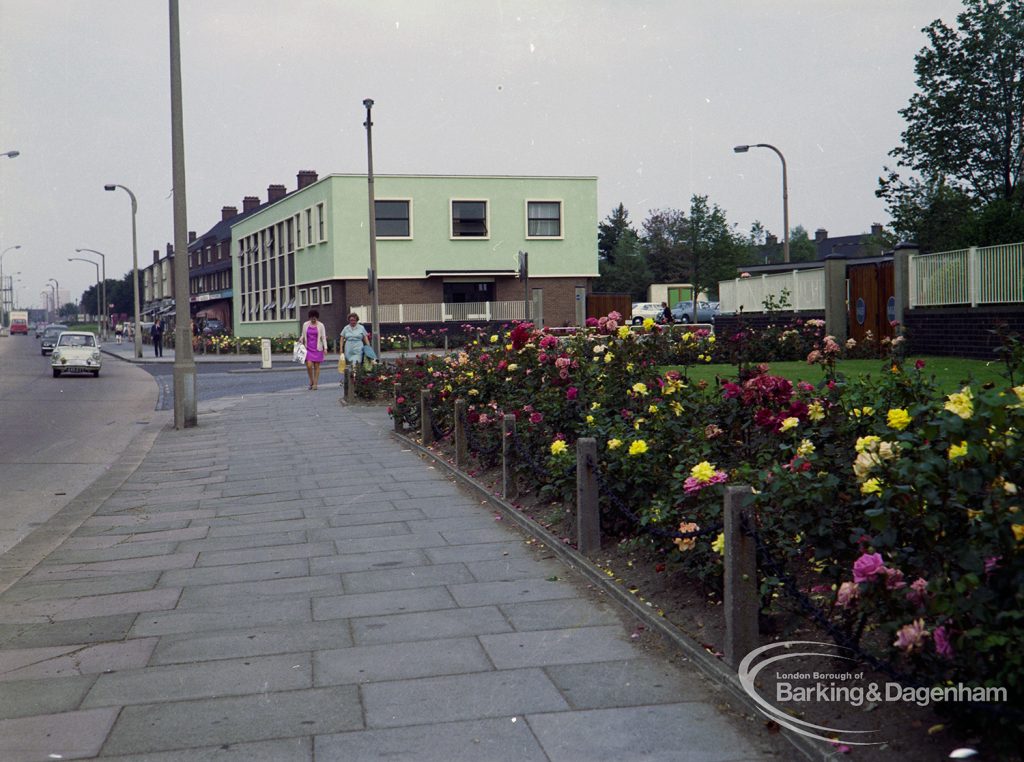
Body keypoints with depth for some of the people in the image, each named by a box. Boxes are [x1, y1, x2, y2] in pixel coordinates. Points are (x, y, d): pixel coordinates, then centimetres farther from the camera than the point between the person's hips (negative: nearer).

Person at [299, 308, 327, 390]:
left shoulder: (321, 325, -2)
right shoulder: (305, 325, 4)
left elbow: (323, 337, -3)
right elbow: (302, 336, 12)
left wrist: (325, 348, -11)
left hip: (317, 348, -1)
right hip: (308, 348, 1)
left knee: (316, 366, 2)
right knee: (309, 365, -10)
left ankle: (315, 384, 11)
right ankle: (311, 381, 13)